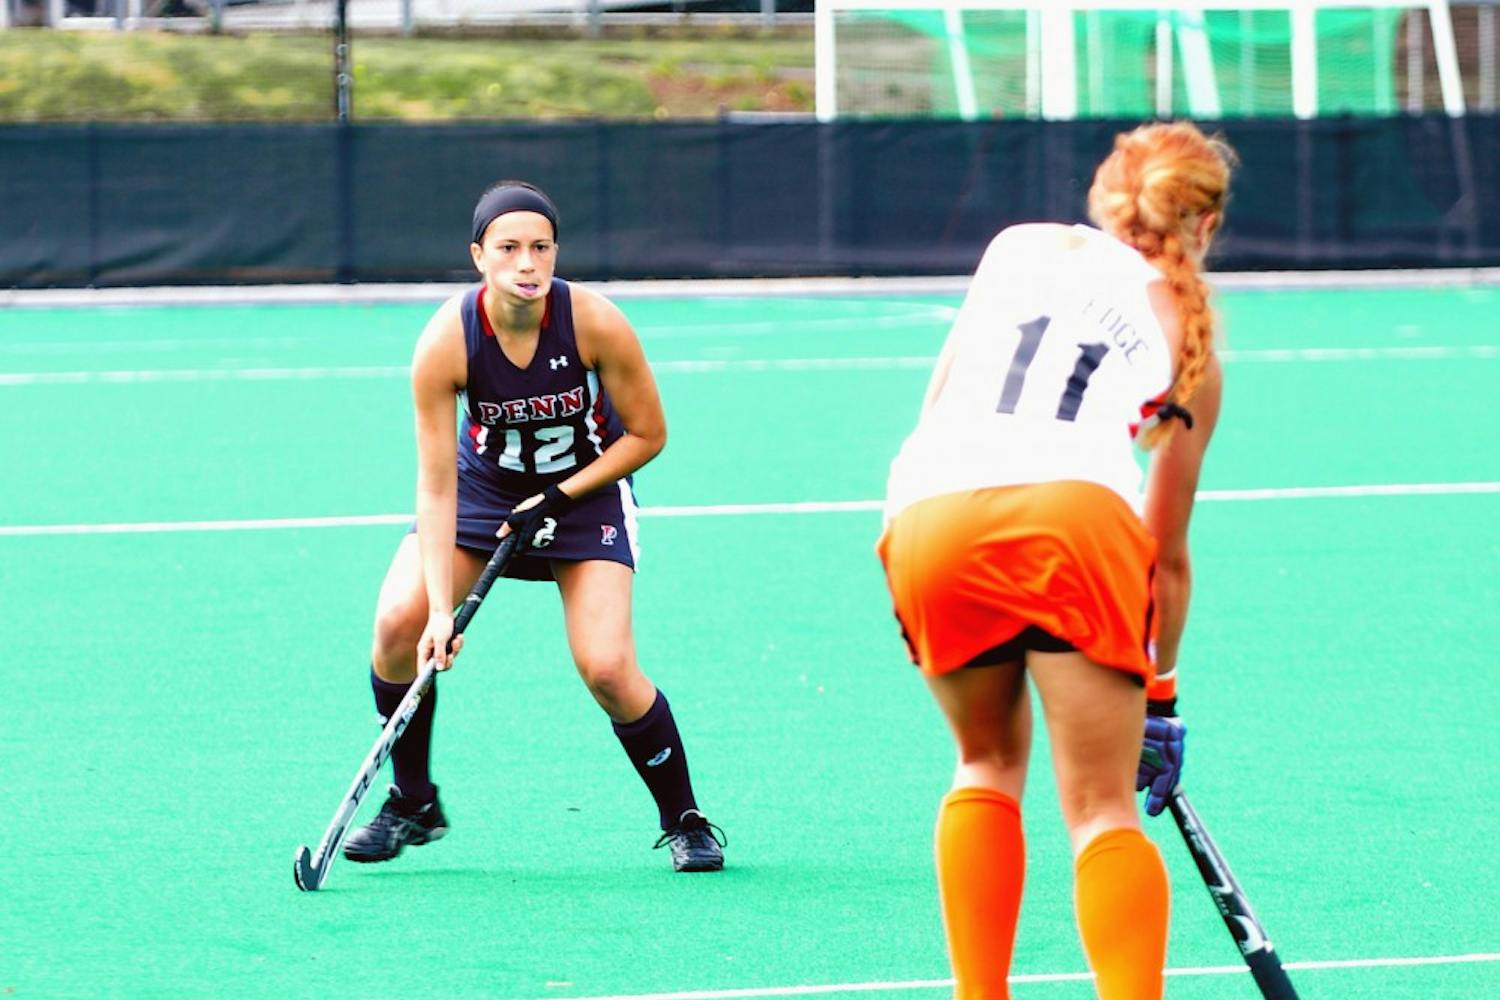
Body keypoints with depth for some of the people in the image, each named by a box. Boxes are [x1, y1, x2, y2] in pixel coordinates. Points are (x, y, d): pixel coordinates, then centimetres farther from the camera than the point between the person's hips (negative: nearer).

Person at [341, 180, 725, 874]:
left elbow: (647, 434, -12)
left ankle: (684, 818, 6)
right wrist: (440, 608, -31)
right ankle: (412, 807, 5)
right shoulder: (445, 342, -26)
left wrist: (559, 499, -20)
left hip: (587, 484, -2)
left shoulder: (595, 324, -27)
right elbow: (437, 486, -24)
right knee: (398, 622, -17)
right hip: (484, 479, 2)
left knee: (606, 667, -18)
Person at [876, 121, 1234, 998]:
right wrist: (1161, 692, 35)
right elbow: (1167, 554, 26)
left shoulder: (1022, 246, 27)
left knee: (988, 764, 25)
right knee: (1102, 809, 3)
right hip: (1074, 511, -2)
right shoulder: (1188, 334, 23)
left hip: (930, 513, 2)